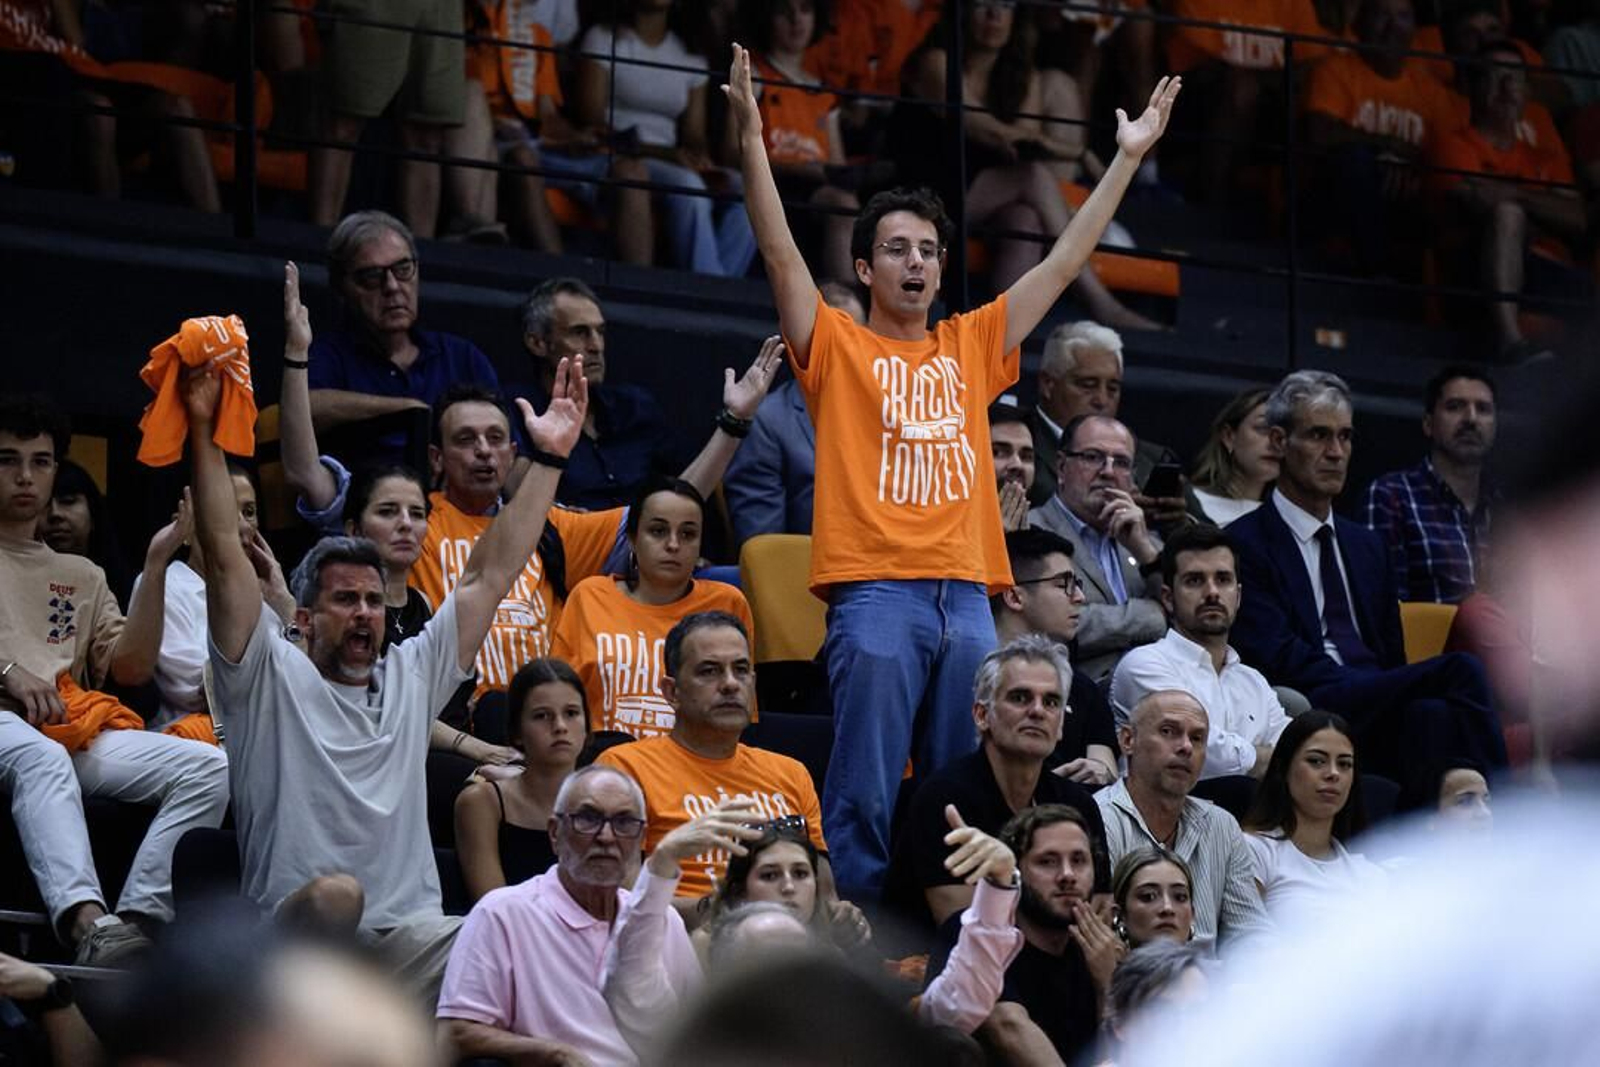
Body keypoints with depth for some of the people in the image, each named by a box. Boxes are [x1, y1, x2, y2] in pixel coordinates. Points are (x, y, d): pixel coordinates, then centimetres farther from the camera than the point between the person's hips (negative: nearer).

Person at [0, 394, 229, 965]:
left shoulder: (81, 576, 30)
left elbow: (131, 667, 15)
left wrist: (156, 567, 7)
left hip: (77, 729, 5)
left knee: (208, 767, -20)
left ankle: (137, 920, -37)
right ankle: (86, 921, -62)